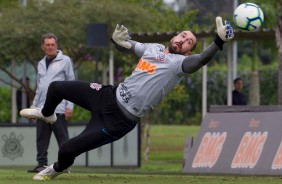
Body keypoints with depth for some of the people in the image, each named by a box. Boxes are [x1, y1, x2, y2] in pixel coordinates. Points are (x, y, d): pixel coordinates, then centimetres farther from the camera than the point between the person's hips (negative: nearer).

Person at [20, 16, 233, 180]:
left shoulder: (179, 62, -13)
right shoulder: (153, 48, 8)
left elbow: (199, 61, -35)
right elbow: (126, 45, 23)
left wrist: (219, 41, -51)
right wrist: (118, 40, -2)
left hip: (120, 119, -7)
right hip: (110, 95, 7)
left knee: (68, 149, -8)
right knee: (56, 87, 14)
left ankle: (56, 170, 29)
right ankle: (46, 114, 51)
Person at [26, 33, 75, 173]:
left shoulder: (65, 61, 1)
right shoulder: (41, 64, 18)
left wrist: (70, 106, -10)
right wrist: (34, 106, 16)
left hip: (58, 108, -6)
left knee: (62, 138, -5)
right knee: (41, 139, 4)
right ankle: (42, 164, 8)